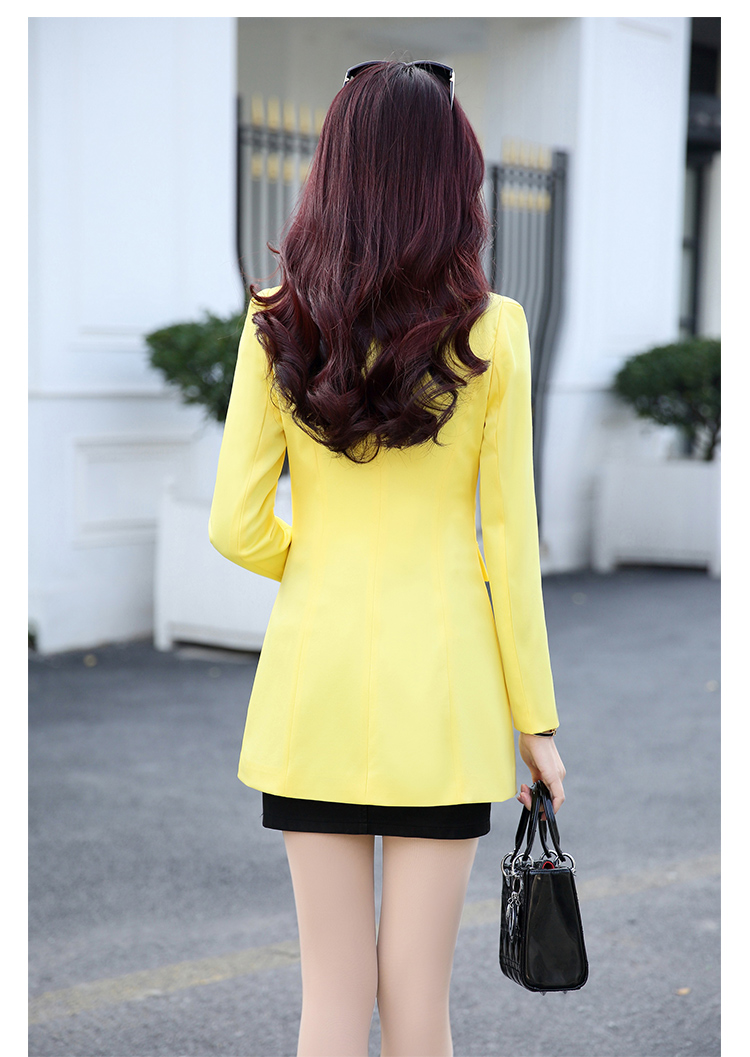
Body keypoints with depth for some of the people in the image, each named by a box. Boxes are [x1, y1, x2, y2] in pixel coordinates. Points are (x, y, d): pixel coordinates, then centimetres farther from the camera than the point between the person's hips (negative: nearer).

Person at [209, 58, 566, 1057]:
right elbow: (510, 543, -5)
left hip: (314, 674, 2)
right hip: (441, 683, -1)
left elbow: (237, 526, -3)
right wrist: (535, 717, 4)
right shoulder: (490, 332, -7)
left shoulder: (278, 322, -2)